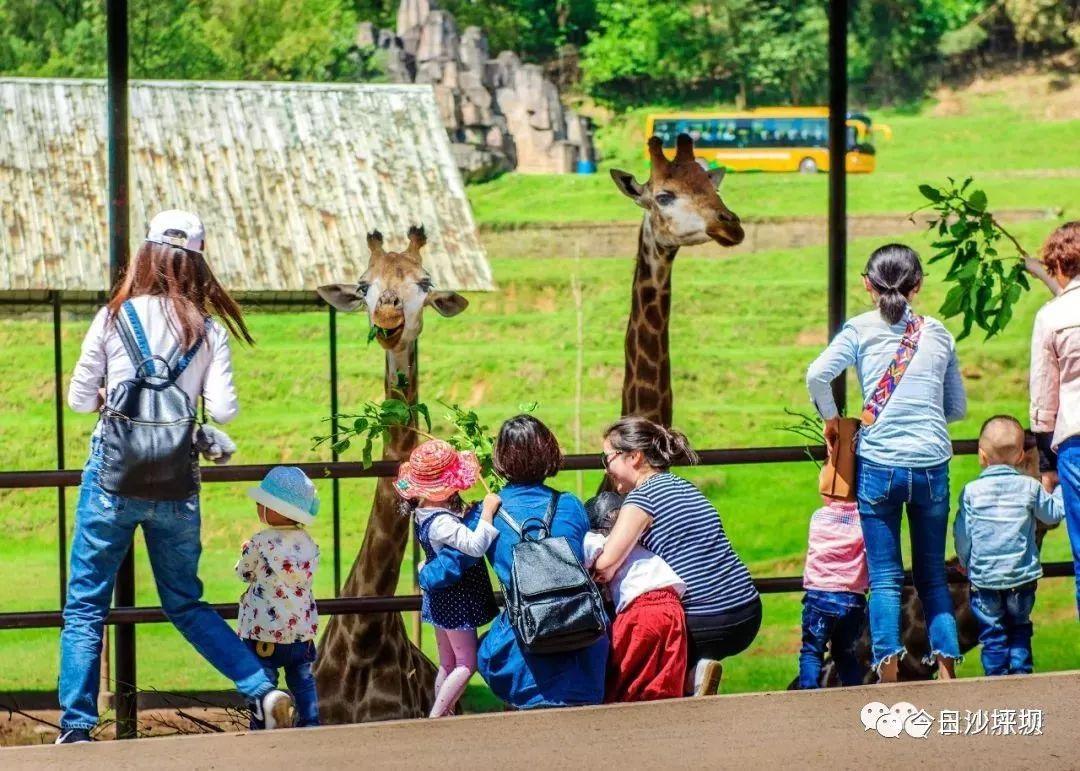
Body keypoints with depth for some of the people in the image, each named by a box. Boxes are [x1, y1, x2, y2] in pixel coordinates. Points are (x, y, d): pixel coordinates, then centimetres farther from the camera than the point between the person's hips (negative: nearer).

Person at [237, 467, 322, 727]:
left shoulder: (261, 543, -15)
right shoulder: (307, 543, 0)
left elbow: (244, 573, -1)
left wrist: (246, 552, 20)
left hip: (264, 630, -5)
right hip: (302, 628, 5)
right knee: (303, 680, 14)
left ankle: (262, 727, 4)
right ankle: (310, 722, 13)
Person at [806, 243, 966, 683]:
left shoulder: (861, 329, 0)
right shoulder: (938, 334, 8)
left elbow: (817, 375, -15)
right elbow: (957, 407, 14)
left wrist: (830, 418, 2)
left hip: (879, 465, -2)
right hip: (932, 465, 2)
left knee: (884, 577, 2)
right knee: (933, 576, 12)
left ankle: (888, 670, -9)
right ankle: (946, 666, 3)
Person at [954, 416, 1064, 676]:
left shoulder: (971, 491, -7)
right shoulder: (1030, 487, -5)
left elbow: (962, 535, -1)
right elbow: (1052, 514, 9)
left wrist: (965, 562, 17)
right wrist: (1063, 489, 25)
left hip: (983, 577, -1)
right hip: (1022, 576, 1)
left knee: (992, 634, 6)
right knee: (1019, 629, 16)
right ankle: (1021, 672, 11)